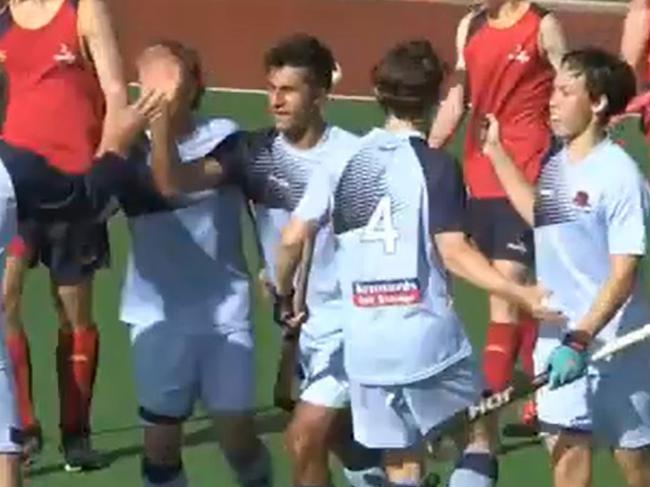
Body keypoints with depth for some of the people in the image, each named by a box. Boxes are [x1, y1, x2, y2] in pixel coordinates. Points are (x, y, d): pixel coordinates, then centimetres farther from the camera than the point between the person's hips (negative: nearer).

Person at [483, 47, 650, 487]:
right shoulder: (555, 162, 4)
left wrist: (581, 341, -25)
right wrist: (496, 151, 21)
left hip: (613, 343, -6)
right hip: (558, 337, 6)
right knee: (566, 448, 7)